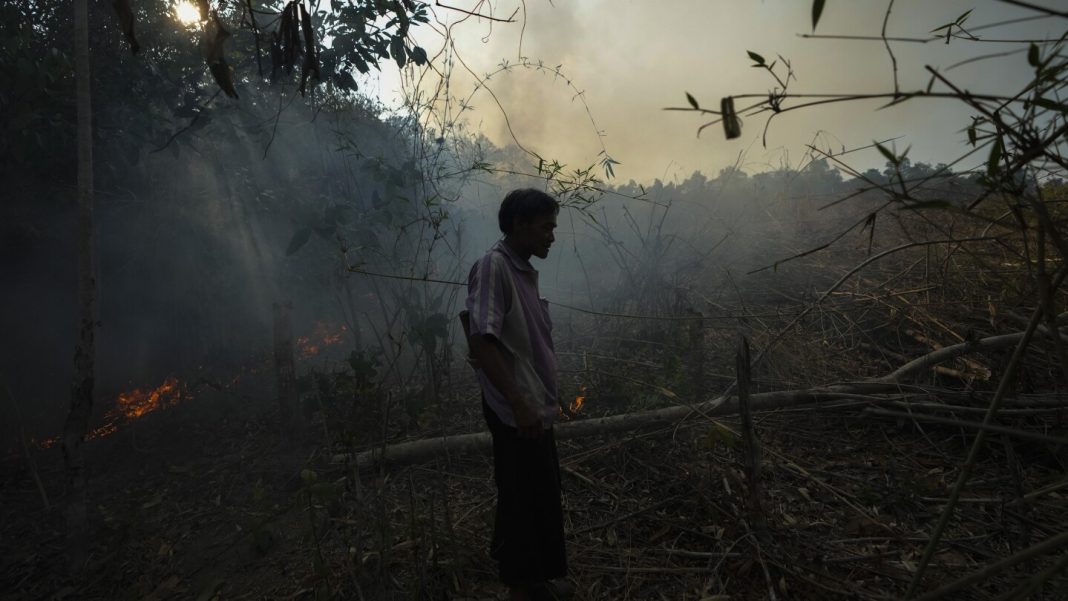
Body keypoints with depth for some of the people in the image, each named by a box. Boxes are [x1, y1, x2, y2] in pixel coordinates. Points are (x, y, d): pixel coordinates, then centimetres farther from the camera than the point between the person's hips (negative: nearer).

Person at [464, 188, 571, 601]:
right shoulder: (493, 266, -16)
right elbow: (482, 341, -23)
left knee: (540, 497, 19)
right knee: (524, 500, 4)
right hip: (516, 412, -9)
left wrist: (541, 401, 18)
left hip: (536, 407, 9)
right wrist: (518, 404, -25)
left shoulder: (525, 270, 12)